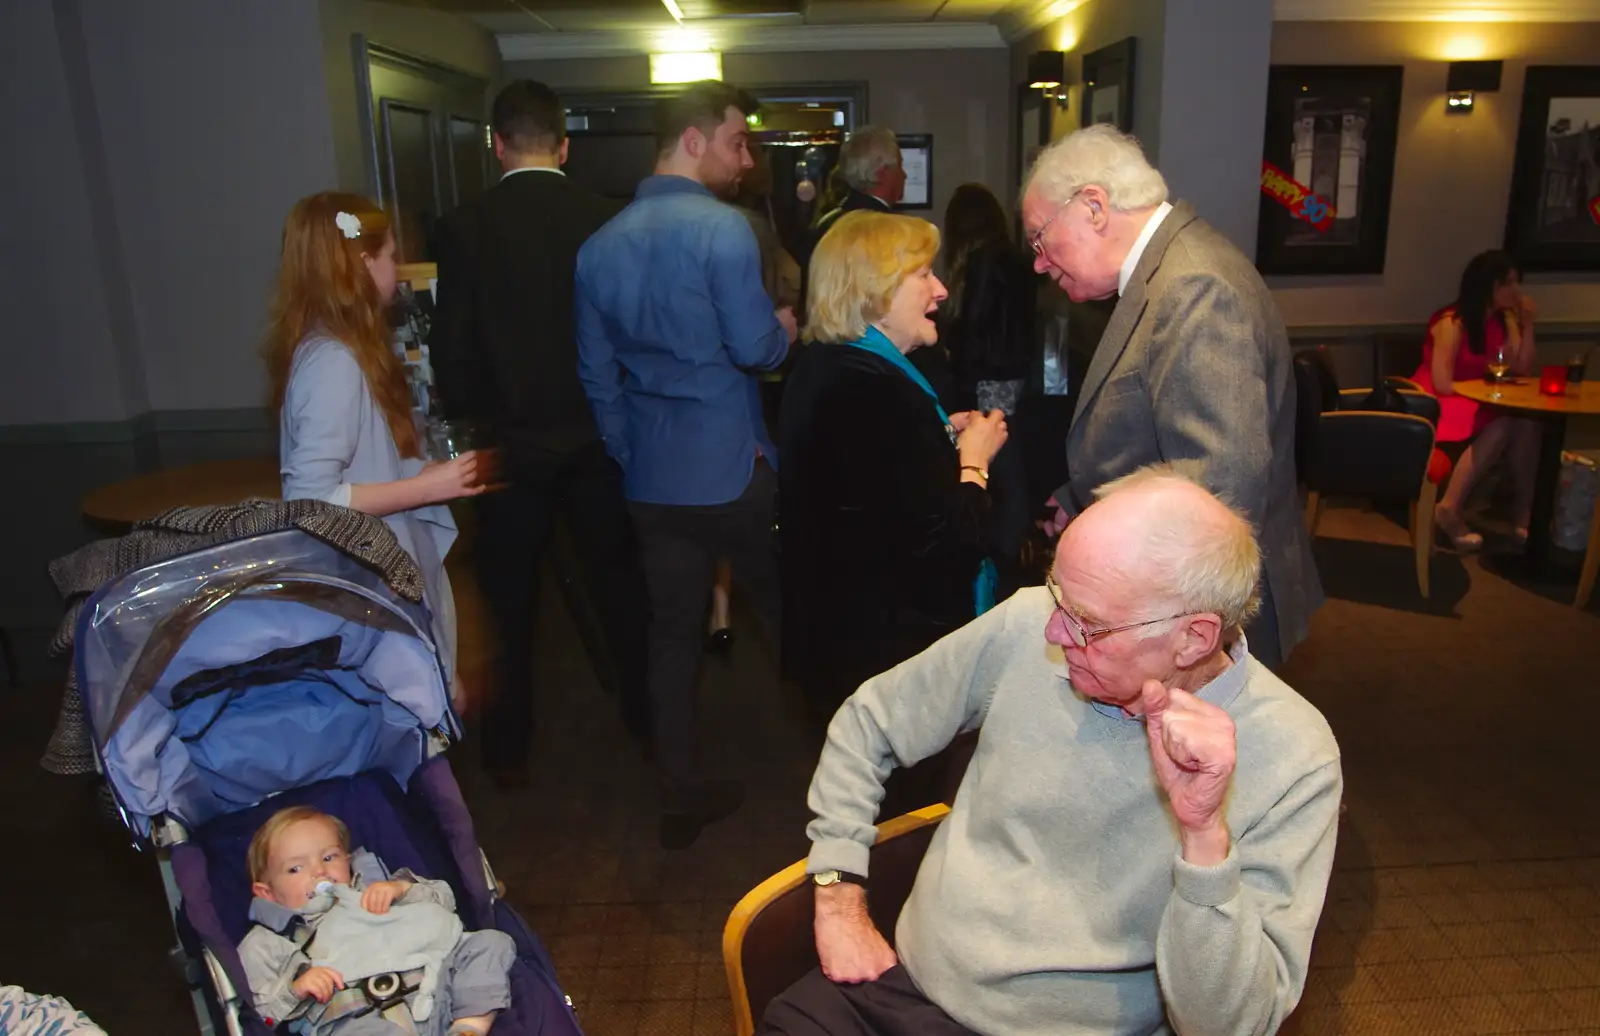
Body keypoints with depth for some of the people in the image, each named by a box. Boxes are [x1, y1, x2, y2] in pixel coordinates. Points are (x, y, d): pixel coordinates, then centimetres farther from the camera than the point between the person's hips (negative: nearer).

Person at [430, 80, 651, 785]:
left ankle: (508, 748, 25)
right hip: (596, 437, 2)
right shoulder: (605, 220, -7)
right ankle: (645, 717, 31)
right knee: (615, 581, 17)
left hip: (510, 443, -1)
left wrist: (467, 422, 8)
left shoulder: (464, 228, -10)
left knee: (510, 597, 12)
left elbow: (452, 348, -8)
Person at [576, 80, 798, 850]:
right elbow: (755, 347, -18)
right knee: (784, 610, 14)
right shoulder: (721, 228, -14)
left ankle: (681, 795, 22)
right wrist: (786, 328, 4)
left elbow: (597, 374, 11)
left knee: (672, 630, 12)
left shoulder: (599, 245, 7)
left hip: (651, 477, 5)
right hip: (732, 468, -5)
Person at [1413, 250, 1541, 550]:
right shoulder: (1452, 323, -17)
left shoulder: (1503, 320, 7)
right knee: (1500, 427, -33)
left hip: (1476, 402, 7)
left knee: (1527, 422, -24)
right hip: (1436, 405, -7)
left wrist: (1527, 324, -4)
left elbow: (1523, 370, 1)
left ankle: (1524, 508, -15)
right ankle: (1449, 510, -30)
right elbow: (1443, 385, -22)